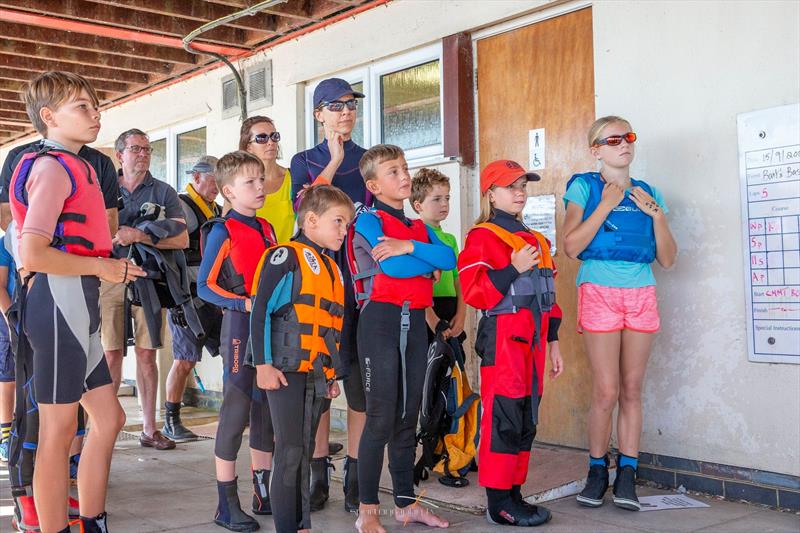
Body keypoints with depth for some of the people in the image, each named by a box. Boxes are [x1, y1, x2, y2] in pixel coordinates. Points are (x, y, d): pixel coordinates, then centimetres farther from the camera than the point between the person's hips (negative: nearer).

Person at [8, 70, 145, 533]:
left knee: (109, 418, 15)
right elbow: (32, 255, -21)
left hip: (78, 309, 10)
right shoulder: (53, 167, -12)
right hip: (60, 302, -10)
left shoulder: (76, 167, 18)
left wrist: (112, 261, 6)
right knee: (60, 429, -2)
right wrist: (101, 267, -13)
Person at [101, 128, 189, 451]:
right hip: (110, 276, 0)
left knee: (146, 354, 3)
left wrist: (138, 236, -12)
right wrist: (111, 235, -7)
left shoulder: (163, 192, 9)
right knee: (111, 355, -1)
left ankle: (149, 428, 10)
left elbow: (182, 239, -3)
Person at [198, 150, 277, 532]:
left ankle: (263, 494, 23)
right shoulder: (223, 231, -7)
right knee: (236, 411, -3)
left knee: (267, 411, 12)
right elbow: (205, 286, -11)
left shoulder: (266, 229, 14)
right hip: (240, 327, -7)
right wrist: (245, 304, -21)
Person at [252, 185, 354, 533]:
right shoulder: (286, 257, -6)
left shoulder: (331, 268, 18)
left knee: (305, 452, 12)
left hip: (318, 374, 8)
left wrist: (332, 375, 20)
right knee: (290, 451, -6)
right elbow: (260, 311, -12)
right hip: (285, 372, -7)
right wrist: (263, 364, -16)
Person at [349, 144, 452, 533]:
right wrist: (430, 263, -3)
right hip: (381, 320, -6)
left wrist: (409, 247, -12)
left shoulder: (419, 227, 17)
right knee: (381, 417, -5)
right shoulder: (368, 221, -3)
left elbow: (449, 258, -1)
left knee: (408, 416, 12)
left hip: (416, 322, 6)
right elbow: (393, 266, -19)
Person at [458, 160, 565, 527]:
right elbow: (474, 291, -15)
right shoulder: (482, 237, -4)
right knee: (504, 418, -7)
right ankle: (498, 502, 1)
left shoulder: (536, 240, 20)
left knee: (526, 421, 10)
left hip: (533, 341, 8)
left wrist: (553, 342, 19)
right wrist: (514, 269, -22)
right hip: (502, 338, -8)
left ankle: (513, 493, 20)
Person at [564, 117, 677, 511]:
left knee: (632, 389, 4)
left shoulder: (647, 193, 14)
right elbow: (571, 247, -10)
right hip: (600, 291, -4)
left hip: (641, 294, 4)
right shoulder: (585, 187, 3)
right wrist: (606, 205, -10)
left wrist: (657, 215, -3)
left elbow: (667, 259, 10)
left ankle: (627, 475, 11)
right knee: (606, 391, -6)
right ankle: (597, 470, 11)